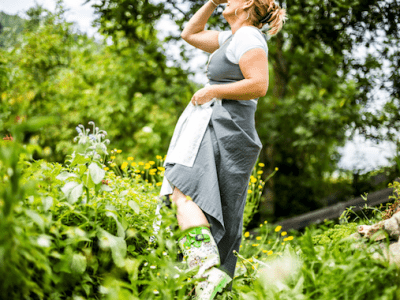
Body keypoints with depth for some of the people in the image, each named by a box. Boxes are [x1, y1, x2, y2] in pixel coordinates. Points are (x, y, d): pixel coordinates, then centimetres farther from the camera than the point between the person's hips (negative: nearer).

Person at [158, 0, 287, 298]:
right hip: (217, 127, 10)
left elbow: (259, 85, -17)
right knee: (221, 219, 8)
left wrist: (212, 90, -12)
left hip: (224, 130, -10)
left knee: (184, 193, -27)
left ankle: (208, 270, -40)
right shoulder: (231, 37, 23)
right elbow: (190, 34, 33)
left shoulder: (248, 35, -6)